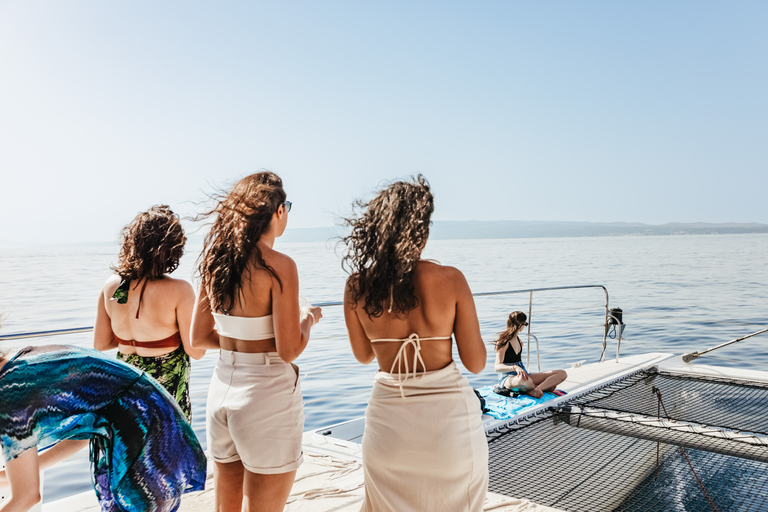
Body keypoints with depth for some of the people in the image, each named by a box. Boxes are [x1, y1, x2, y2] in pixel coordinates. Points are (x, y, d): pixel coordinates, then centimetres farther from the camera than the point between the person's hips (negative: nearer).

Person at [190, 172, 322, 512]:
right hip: (267, 395, -6)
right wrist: (309, 318, 0)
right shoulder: (278, 266, -17)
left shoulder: (215, 261, 2)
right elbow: (289, 351, -18)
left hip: (222, 390, 7)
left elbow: (199, 338, 8)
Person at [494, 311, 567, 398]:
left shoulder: (519, 341, 17)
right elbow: (497, 367, -19)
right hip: (507, 378, -8)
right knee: (522, 379, -47)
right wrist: (515, 367, -35)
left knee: (562, 373, -5)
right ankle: (546, 386, -15)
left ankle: (533, 391, -27)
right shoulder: (503, 341, -8)